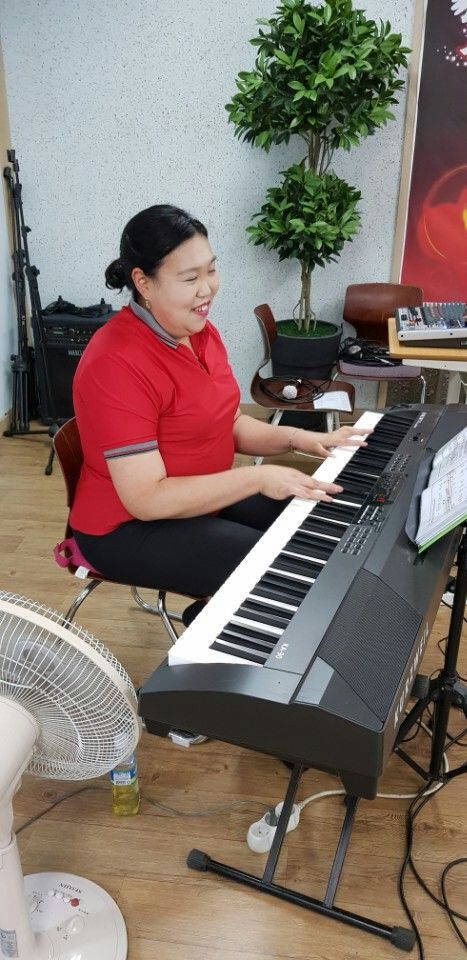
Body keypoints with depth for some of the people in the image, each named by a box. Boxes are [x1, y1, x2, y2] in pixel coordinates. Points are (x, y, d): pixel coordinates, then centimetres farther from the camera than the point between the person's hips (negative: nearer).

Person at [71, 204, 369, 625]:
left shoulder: (202, 333, 2)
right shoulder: (117, 365, -26)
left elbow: (229, 424, 10)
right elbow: (146, 499, -28)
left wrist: (296, 438, -7)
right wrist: (257, 478, -30)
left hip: (203, 497, 9)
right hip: (130, 528, -9)